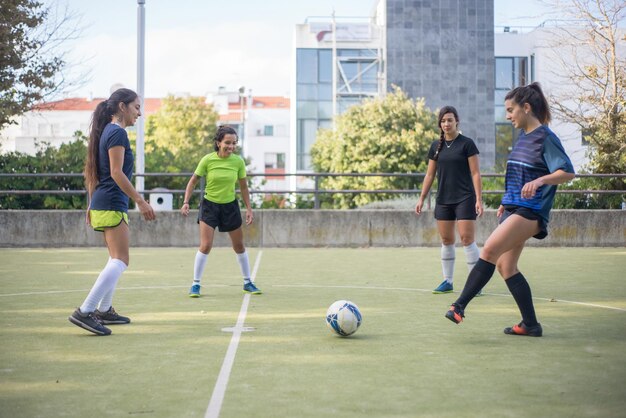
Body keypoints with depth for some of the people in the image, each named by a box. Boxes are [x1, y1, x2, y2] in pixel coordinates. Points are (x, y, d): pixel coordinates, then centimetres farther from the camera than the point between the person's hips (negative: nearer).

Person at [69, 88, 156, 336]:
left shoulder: (107, 131, 17)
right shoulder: (117, 132, -11)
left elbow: (92, 171, 20)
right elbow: (116, 172, -19)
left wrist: (92, 204, 24)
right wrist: (140, 201, -18)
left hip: (101, 204, 10)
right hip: (112, 204, -10)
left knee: (116, 260, 19)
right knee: (120, 261, -13)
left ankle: (104, 310, 23)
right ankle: (85, 312, -20)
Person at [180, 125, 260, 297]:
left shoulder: (238, 161, -8)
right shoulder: (207, 160, -14)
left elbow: (243, 187, 3)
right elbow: (193, 181, -4)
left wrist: (249, 209, 0)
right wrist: (186, 202, -12)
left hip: (230, 206, 2)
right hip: (210, 205, -2)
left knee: (239, 246, 9)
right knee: (205, 245, -12)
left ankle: (247, 282, 24)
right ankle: (195, 284, 0)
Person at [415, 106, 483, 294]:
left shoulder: (467, 144, -5)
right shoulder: (436, 146, 9)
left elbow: (475, 173, -6)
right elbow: (430, 174, 14)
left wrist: (479, 199, -13)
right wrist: (421, 199, 10)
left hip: (464, 199, -5)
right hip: (443, 199, 5)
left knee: (466, 238, -10)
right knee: (446, 240, 8)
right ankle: (448, 281, 16)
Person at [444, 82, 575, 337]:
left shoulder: (546, 138, -10)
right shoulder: (523, 138, 16)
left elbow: (568, 172, -18)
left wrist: (540, 180, -34)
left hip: (530, 211, -10)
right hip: (513, 209, 10)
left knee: (489, 250, -23)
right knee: (505, 265, 7)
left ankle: (459, 306, -23)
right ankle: (530, 325, 13)